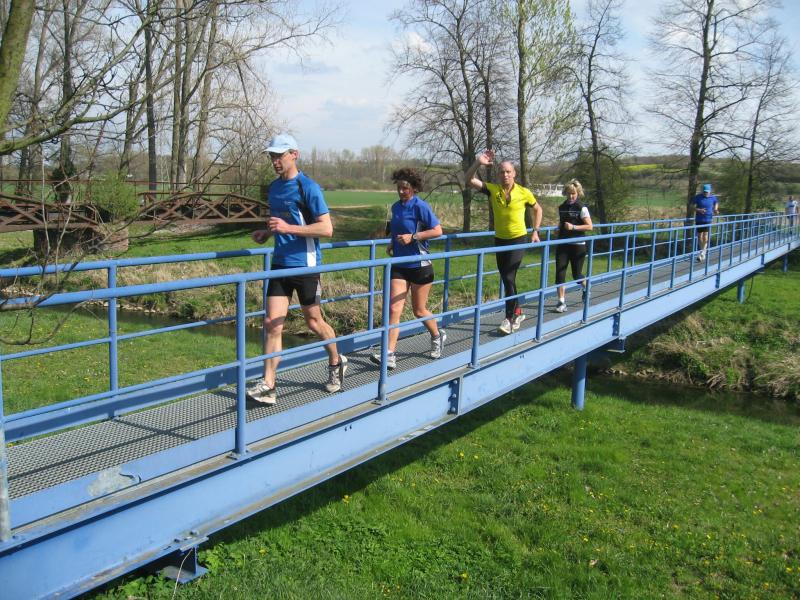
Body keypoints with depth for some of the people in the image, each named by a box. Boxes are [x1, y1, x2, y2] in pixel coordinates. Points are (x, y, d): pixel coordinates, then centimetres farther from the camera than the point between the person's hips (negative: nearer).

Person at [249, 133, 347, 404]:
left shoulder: (308, 187, -11)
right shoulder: (273, 188, 12)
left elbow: (327, 229, -16)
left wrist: (287, 228, -23)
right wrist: (267, 233, 5)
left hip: (305, 265, -6)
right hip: (280, 265, 6)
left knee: (314, 321, 8)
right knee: (272, 323, -3)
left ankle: (336, 362, 34)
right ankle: (268, 386, -3)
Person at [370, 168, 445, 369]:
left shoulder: (420, 206, -12)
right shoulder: (396, 206, 8)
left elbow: (437, 231, -15)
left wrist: (412, 237, -22)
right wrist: (393, 243, 6)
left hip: (420, 266, -5)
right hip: (399, 265, 5)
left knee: (419, 311, 8)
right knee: (394, 309, -6)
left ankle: (437, 336, 37)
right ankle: (389, 355, -9)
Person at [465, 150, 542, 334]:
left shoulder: (524, 193, -11)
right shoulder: (492, 189, -8)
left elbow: (537, 209, 8)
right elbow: (469, 179, -16)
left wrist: (535, 231, 4)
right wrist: (478, 163, -31)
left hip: (518, 239, -4)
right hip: (500, 240, 4)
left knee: (509, 278, -14)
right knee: (506, 279, 13)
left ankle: (509, 318, -6)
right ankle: (517, 312, 31)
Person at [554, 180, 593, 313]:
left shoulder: (582, 208, -7)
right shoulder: (562, 207, 8)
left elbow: (589, 226, -10)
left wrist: (573, 227, -20)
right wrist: (559, 231, 7)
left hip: (577, 245, -4)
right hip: (563, 245, 4)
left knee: (576, 274, 4)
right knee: (560, 273, -8)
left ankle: (586, 288, 38)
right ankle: (562, 302, -4)